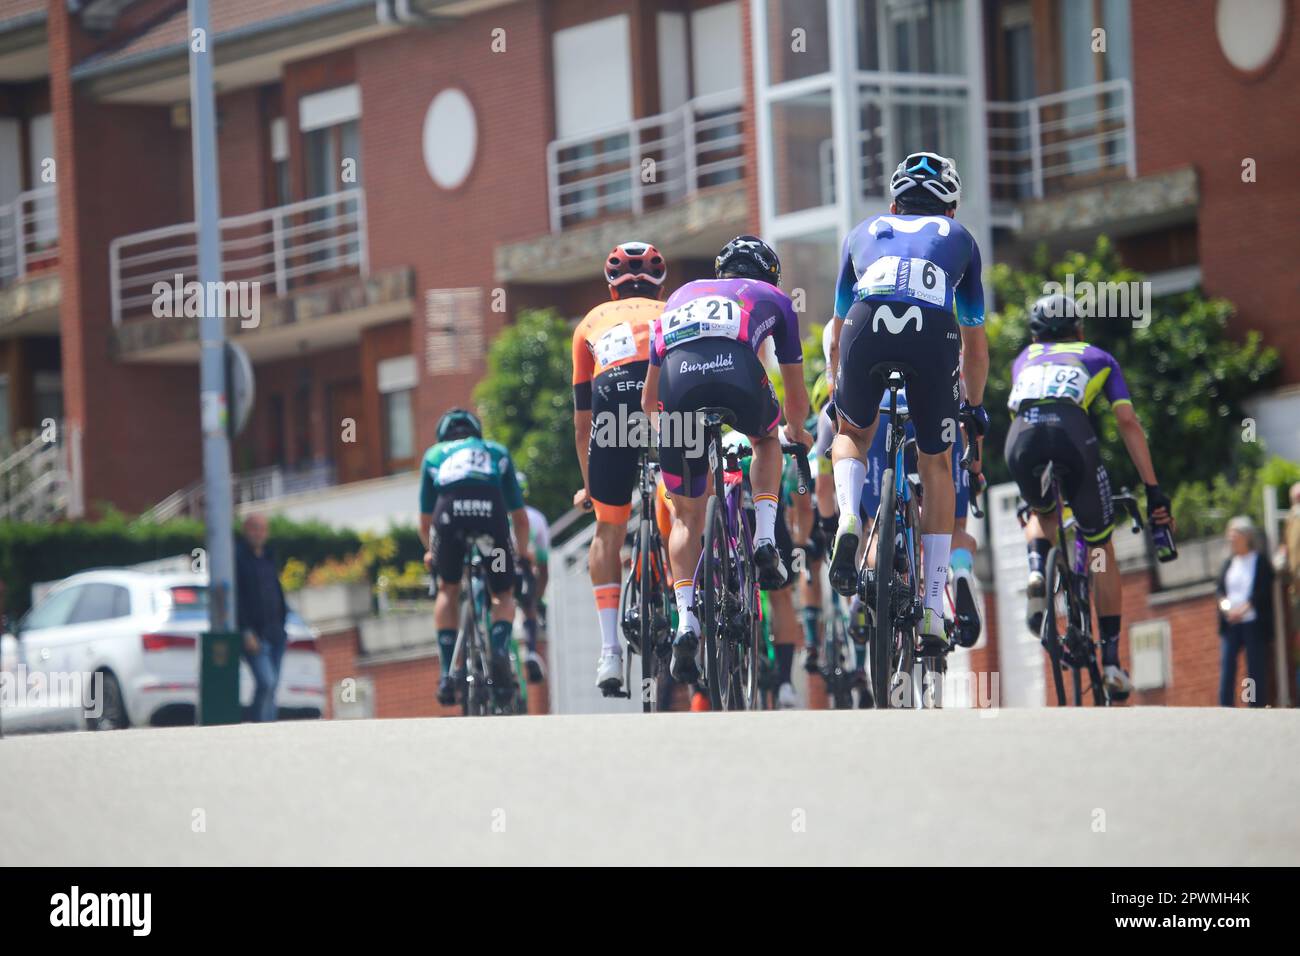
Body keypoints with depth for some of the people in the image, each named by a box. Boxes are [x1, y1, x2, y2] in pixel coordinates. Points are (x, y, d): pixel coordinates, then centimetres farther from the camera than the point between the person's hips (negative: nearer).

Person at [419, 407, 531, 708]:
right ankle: (500, 650, -9)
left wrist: (431, 552, 52)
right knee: (504, 594, 19)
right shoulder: (497, 452, 36)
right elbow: (520, 517, 36)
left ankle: (447, 673, 11)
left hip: (449, 513, 0)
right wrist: (522, 551, 53)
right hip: (491, 511, 0)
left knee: (448, 590, 22)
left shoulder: (434, 454, 34)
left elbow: (425, 522, 33)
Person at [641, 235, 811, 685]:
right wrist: (796, 430, 63)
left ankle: (686, 619, 0)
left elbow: (648, 399, 44)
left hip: (678, 381, 2)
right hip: (737, 373, -1)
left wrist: (662, 425, 64)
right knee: (766, 439, 35)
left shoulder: (681, 295, 40)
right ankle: (765, 540, 16)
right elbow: (796, 394, 42)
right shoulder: (773, 298, 34)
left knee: (686, 516, 17)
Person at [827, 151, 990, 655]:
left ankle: (849, 520, -2)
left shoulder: (865, 232, 36)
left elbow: (838, 332, 43)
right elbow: (975, 343, 42)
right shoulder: (959, 239, 35)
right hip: (933, 332, 0)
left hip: (867, 327, 0)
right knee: (937, 466, 18)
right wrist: (975, 406, 56)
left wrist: (837, 394, 57)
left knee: (853, 434, 29)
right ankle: (933, 610, 13)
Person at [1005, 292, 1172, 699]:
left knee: (1042, 514, 35)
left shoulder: (1025, 359, 38)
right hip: (1072, 434, -2)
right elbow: (1128, 423, 21)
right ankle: (1111, 658, 9)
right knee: (1100, 546, 15)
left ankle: (1037, 571, 1)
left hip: (1022, 437, 2)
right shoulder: (1098, 358, 32)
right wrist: (1153, 489, 19)